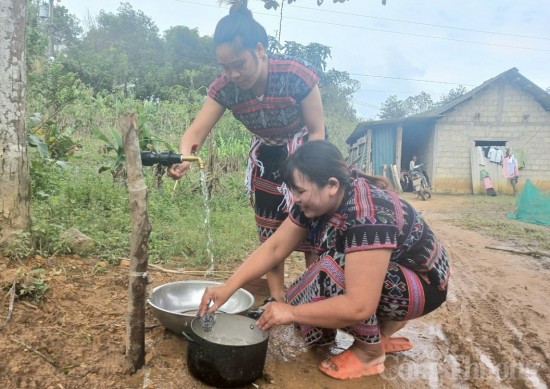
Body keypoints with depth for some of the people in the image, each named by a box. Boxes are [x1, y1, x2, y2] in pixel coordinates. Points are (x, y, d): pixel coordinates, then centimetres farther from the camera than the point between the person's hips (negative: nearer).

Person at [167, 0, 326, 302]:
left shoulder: (297, 75, -31)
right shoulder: (224, 88, -21)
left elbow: (317, 131, -21)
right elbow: (197, 131, -24)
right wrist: (183, 159, -46)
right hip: (266, 157, 4)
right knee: (269, 232, 7)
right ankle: (277, 298, 21)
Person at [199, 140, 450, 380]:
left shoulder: (369, 217, -36)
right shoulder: (319, 200, -11)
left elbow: (359, 306, -38)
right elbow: (274, 248, -7)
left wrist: (291, 312, -28)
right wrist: (228, 287, -16)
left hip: (423, 283, -8)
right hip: (376, 271, 8)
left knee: (335, 272, -33)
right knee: (305, 300, -6)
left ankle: (371, 350, -7)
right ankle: (388, 321, 11)